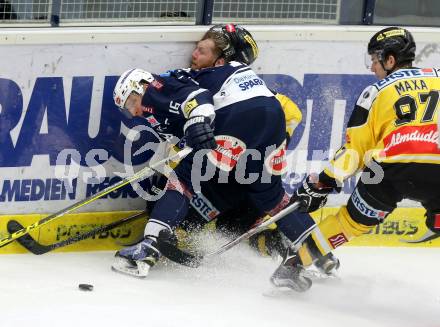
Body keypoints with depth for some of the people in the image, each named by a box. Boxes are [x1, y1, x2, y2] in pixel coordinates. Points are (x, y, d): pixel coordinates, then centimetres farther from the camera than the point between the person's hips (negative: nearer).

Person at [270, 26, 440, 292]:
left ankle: (293, 265, 21)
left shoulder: (377, 92, 16)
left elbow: (355, 148, 14)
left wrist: (322, 184, 18)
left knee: (354, 220, 18)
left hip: (392, 168, 1)